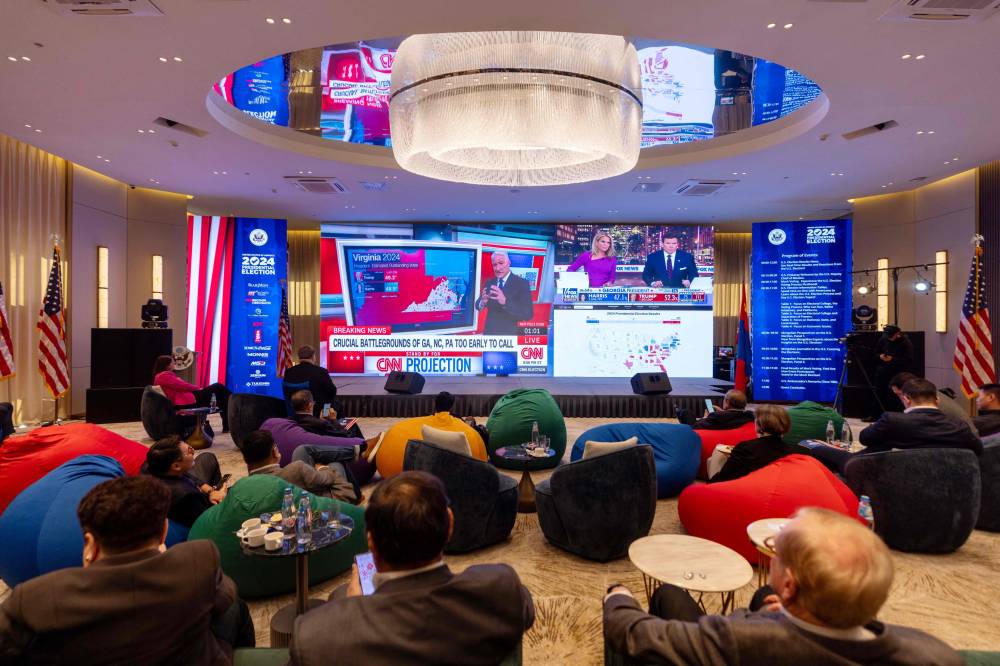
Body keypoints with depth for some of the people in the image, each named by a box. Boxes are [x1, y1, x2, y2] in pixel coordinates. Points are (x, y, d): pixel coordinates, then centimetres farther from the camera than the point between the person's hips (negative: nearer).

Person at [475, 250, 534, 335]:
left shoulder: (522, 283, -11)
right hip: (489, 332, 5)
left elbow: (528, 313, -20)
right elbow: (478, 306, 5)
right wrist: (483, 302, -20)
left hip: (508, 334, -4)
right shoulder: (489, 283, 6)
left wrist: (505, 302, -35)